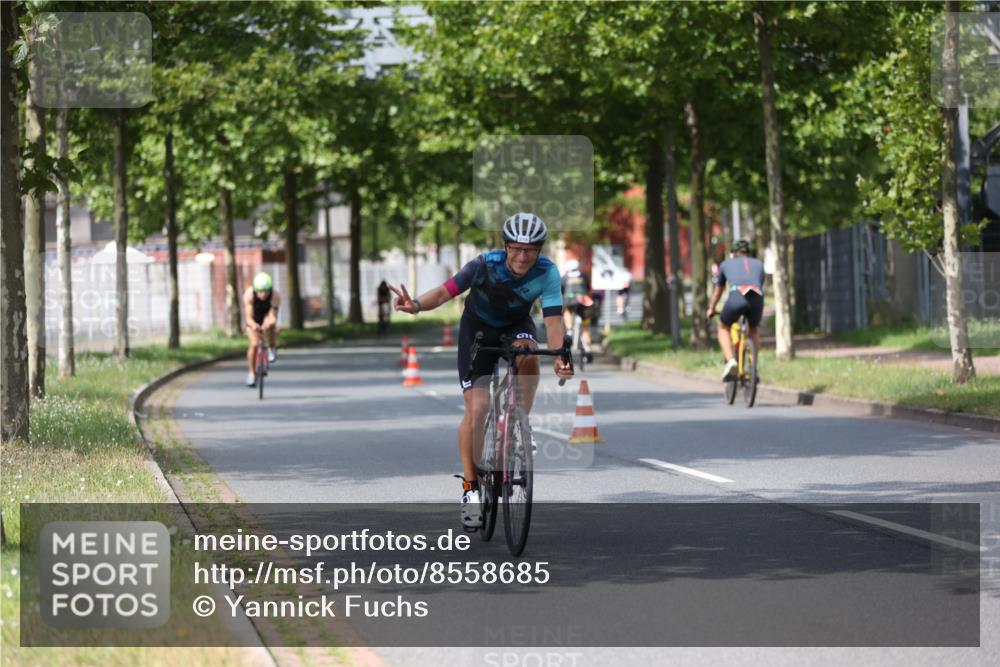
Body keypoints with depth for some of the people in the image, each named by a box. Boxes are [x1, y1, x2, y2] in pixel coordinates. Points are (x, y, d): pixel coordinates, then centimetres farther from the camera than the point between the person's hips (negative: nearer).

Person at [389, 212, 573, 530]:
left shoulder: (547, 273, -26)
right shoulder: (486, 265, -30)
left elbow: (553, 318, -32)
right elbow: (445, 292, -34)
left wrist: (558, 356, -49)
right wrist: (417, 305, -54)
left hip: (516, 326, 1)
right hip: (478, 328, -1)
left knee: (528, 355, -34)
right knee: (476, 408, -12)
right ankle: (471, 486, -2)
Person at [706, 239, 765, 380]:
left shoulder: (726, 264, 30)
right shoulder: (758, 264, 32)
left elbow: (718, 291, 42)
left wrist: (711, 309, 59)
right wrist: (757, 309, 59)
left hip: (737, 297, -2)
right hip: (757, 298, 2)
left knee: (723, 328, 24)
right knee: (753, 330, 31)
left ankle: (730, 360, 0)